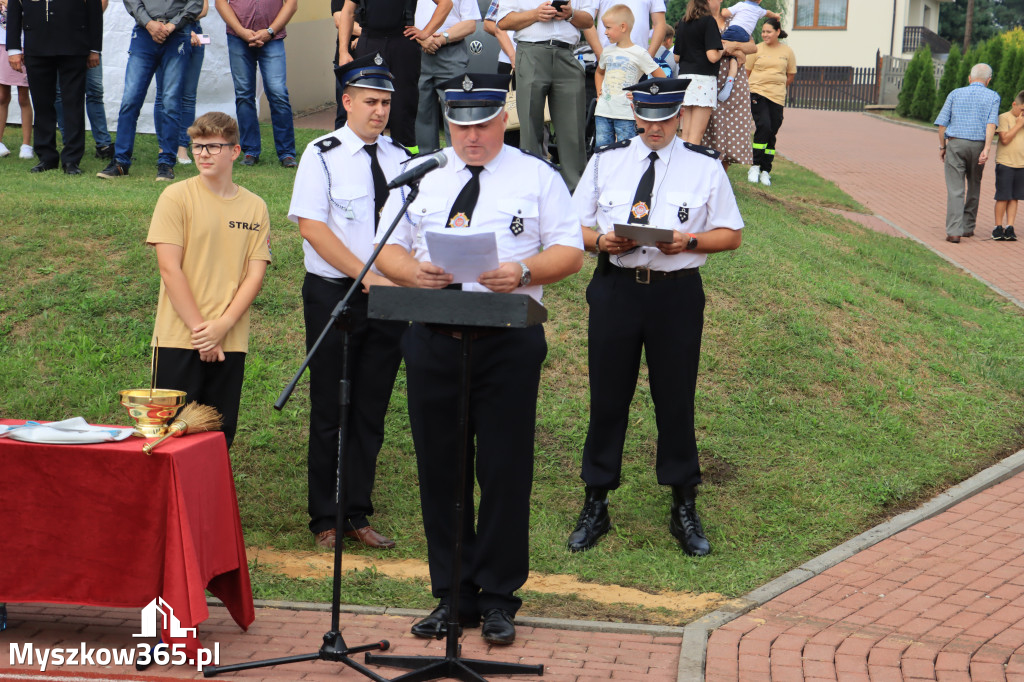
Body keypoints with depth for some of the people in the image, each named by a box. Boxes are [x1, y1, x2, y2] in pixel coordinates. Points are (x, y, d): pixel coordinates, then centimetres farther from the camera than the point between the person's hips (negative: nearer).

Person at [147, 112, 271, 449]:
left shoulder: (255, 208, 7)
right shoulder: (176, 197, -2)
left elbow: (255, 274, 3)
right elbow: (169, 269, -7)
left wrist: (221, 326, -11)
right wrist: (199, 329, -11)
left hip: (230, 343, 3)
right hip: (179, 340, -3)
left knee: (220, 436, 5)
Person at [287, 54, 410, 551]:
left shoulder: (401, 159, 9)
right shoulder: (322, 155, -5)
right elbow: (312, 227, -12)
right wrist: (367, 276, -17)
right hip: (333, 293, -4)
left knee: (372, 411, 8)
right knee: (330, 411, 2)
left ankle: (357, 515, 16)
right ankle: (326, 520, 12)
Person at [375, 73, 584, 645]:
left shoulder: (538, 178, 7)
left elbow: (571, 253, 1)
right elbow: (388, 249, 12)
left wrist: (524, 270, -18)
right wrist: (413, 270, -11)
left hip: (509, 340, -2)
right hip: (433, 339, 3)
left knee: (505, 470, -1)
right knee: (439, 469, 5)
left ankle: (499, 598, 10)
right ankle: (452, 595, 16)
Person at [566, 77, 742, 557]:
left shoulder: (705, 166, 4)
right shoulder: (605, 161, 8)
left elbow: (732, 235, 5)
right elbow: (574, 228, 10)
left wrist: (689, 241, -14)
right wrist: (603, 240, -12)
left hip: (677, 291, -1)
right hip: (615, 288, 1)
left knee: (676, 399, 5)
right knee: (607, 397, 6)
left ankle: (684, 508, 19)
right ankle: (595, 506, 19)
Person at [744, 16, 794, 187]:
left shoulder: (787, 52, 8)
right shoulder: (756, 50, 3)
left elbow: (791, 76, 17)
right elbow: (746, 73, 8)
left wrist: (777, 87, 11)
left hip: (777, 97, 3)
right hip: (757, 94, -2)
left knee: (772, 134, 3)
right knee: (763, 127, -19)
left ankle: (765, 171, 11)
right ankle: (755, 166, -6)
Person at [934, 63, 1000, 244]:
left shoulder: (955, 94, 6)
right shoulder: (993, 97, 4)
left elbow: (942, 122, 2)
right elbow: (992, 123, -10)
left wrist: (942, 147, 11)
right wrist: (986, 149, -17)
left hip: (955, 144, -1)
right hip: (978, 145, 1)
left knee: (955, 190, -5)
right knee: (974, 187, 19)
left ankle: (954, 231, -15)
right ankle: (968, 227, 25)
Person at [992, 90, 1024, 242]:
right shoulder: (1004, 118, -5)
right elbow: (1005, 139, -16)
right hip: (1005, 163, -5)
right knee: (1003, 197, -3)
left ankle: (1009, 228, 7)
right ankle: (998, 228, 6)